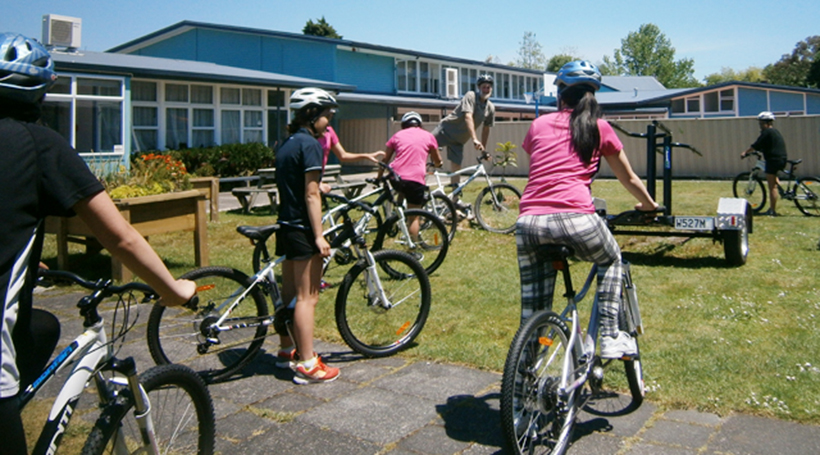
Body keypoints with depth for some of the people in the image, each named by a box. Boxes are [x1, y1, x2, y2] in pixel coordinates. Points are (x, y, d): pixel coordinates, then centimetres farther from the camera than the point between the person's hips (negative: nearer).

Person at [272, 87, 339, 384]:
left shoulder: (286, 144, 14)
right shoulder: (309, 143, -14)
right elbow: (311, 195, -18)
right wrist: (319, 237, -18)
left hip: (286, 226, 9)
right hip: (303, 230, -9)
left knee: (289, 293, 17)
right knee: (307, 297, -4)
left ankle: (287, 351, 30)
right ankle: (307, 364, 1)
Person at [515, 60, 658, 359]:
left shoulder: (539, 125, 19)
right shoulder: (599, 128, 15)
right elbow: (629, 179, 26)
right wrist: (650, 206, 45)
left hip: (528, 223, 2)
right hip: (575, 219, -1)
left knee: (532, 312, 16)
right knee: (611, 261, 30)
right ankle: (610, 338, 26)